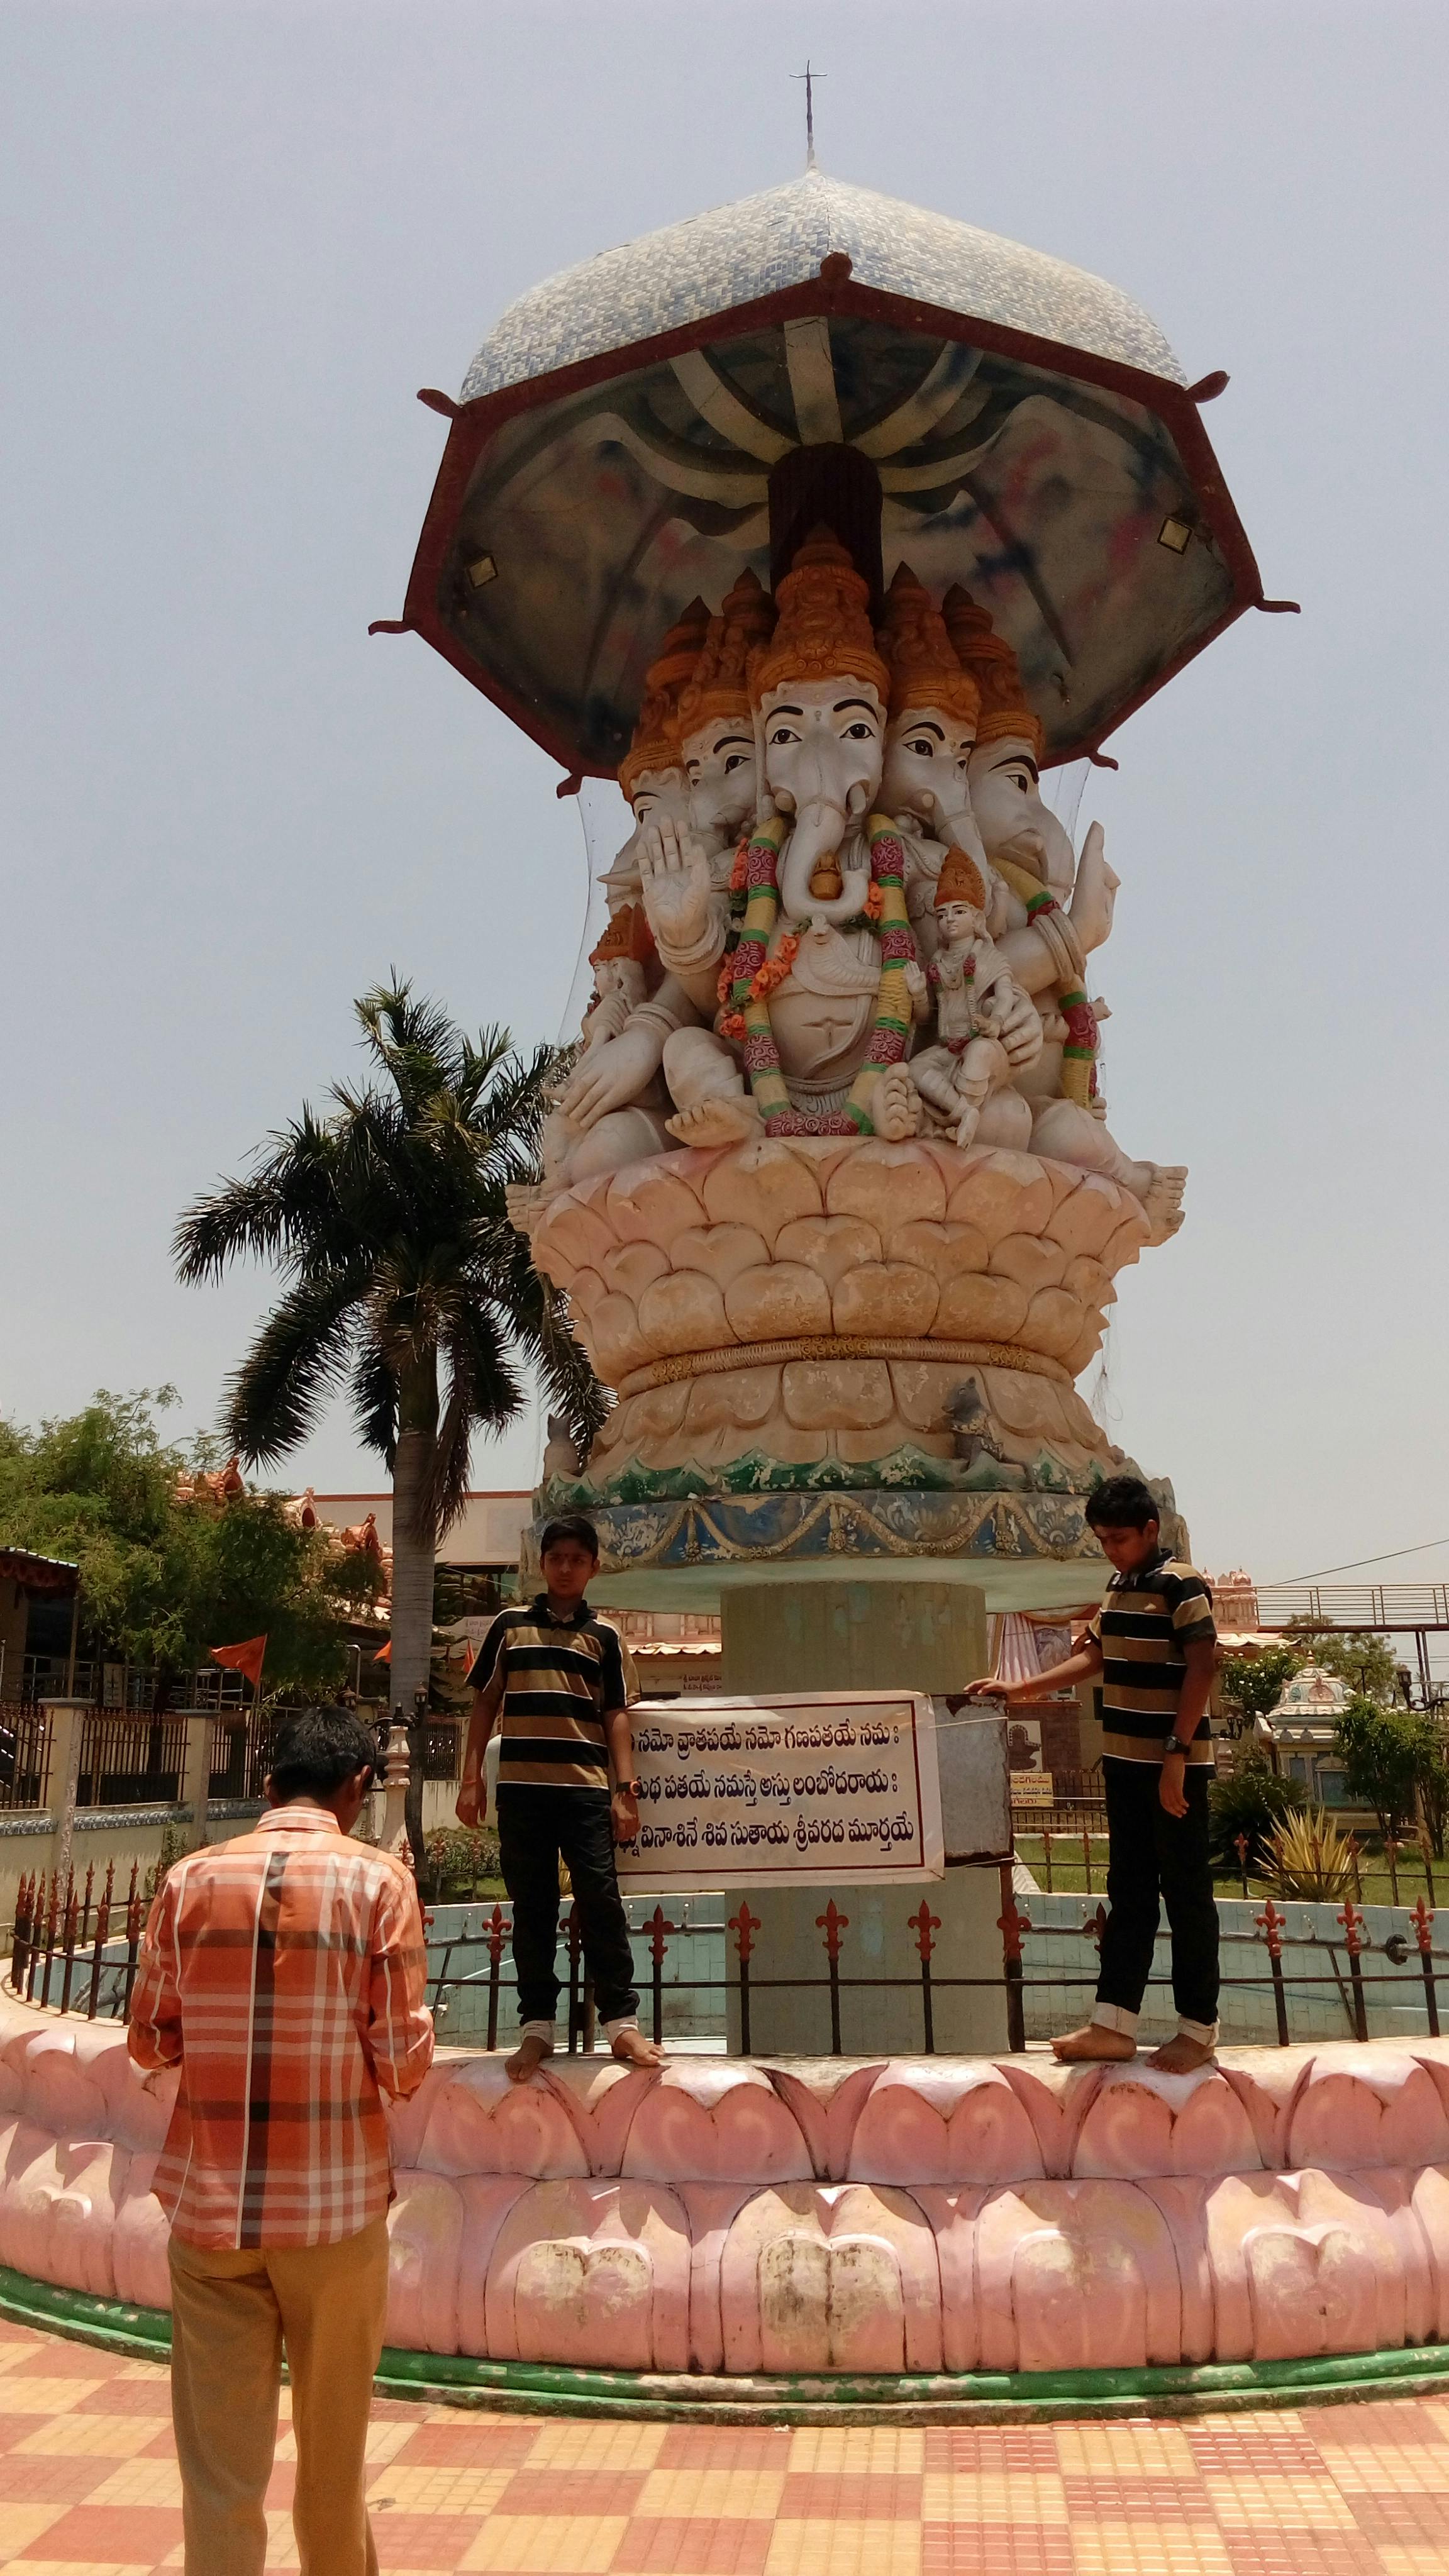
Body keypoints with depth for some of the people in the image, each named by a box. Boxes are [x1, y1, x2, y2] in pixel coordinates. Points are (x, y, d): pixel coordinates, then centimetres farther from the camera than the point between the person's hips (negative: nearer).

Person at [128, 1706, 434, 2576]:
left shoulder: (192, 1878, -1)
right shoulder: (377, 1879, -8)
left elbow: (150, 2042, 6)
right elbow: (404, 2060, -10)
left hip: (209, 2203, 1)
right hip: (336, 2201, -1)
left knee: (219, 2463, 8)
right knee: (334, 2439, 19)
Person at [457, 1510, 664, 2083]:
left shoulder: (603, 1636, 10)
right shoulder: (510, 1625, 10)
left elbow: (615, 1716, 8)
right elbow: (485, 1703, 11)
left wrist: (626, 1789, -1)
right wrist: (471, 1777, 4)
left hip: (586, 1788, -1)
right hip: (521, 1787, 1)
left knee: (600, 1898, -6)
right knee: (532, 1908, 5)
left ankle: (622, 2021, 0)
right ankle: (536, 2026, 11)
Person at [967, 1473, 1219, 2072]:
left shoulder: (1181, 1584, -12)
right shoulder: (1119, 1586, 12)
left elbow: (1201, 1668, -18)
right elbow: (1094, 1657, 19)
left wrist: (1177, 1754, -22)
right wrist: (1020, 1690, 14)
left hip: (1175, 1764, -8)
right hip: (1125, 1760, 8)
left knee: (1186, 1892, 1)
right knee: (1128, 1891, 11)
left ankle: (1198, 2028, 11)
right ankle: (1113, 2023, 16)